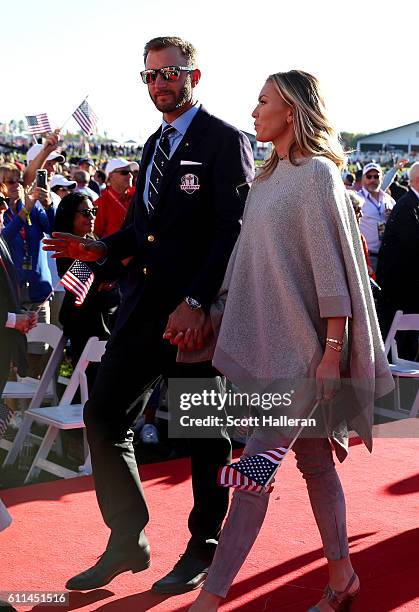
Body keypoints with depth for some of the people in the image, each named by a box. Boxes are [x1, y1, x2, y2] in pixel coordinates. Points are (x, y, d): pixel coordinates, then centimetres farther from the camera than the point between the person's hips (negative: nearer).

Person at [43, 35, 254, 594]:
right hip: (145, 305, 8)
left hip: (197, 312, -7)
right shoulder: (155, 144, 18)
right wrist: (101, 249, 3)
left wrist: (197, 303, -23)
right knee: (104, 414, 5)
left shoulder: (225, 141, -7)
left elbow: (234, 233, -15)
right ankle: (128, 542, 19)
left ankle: (205, 548, 25)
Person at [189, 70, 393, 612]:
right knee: (314, 460, 15)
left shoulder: (316, 174, -11)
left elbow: (332, 269, -15)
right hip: (269, 340, 8)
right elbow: (247, 256, 17)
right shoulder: (268, 177, 14)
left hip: (302, 346, -8)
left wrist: (333, 353, -17)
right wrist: (215, 310, 14)